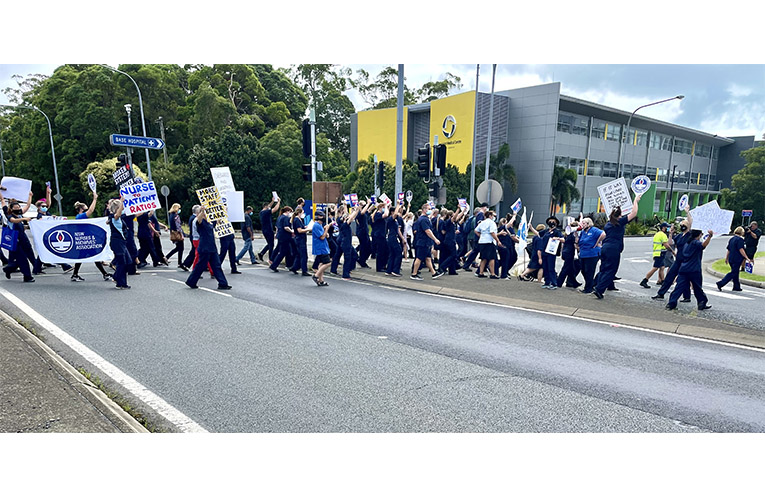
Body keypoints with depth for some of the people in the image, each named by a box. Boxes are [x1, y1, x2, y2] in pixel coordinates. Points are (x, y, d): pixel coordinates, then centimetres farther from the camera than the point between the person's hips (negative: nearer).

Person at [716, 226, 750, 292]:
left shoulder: (731, 239, 12)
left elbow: (728, 250, 19)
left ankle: (737, 287, 21)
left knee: (735, 272, 16)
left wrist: (726, 258, 27)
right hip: (737, 259, -8)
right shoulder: (740, 239, -12)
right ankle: (720, 284, -13)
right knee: (733, 273, -4)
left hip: (731, 259, 8)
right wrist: (747, 258, -19)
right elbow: (741, 250, -19)